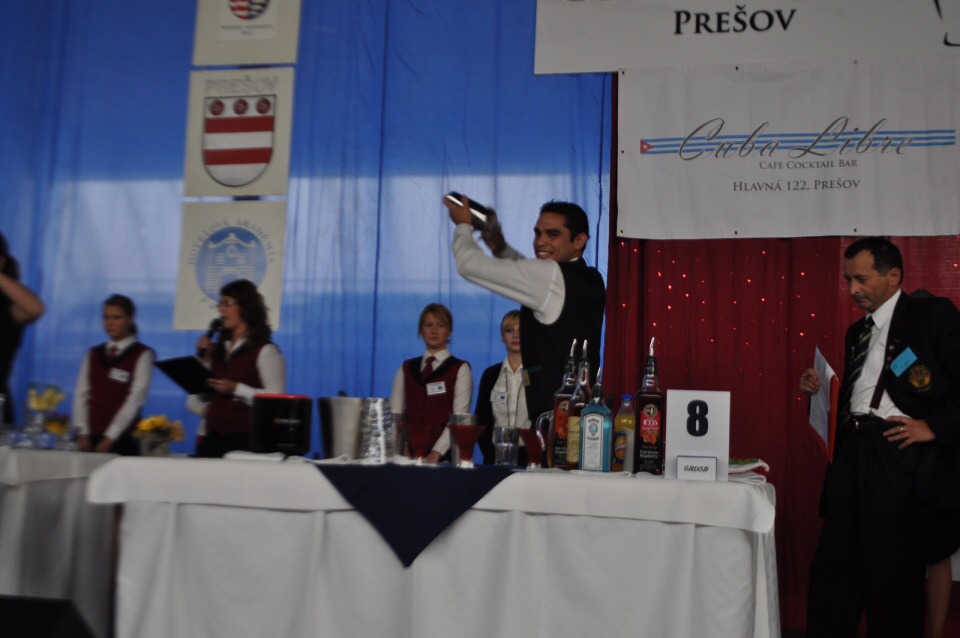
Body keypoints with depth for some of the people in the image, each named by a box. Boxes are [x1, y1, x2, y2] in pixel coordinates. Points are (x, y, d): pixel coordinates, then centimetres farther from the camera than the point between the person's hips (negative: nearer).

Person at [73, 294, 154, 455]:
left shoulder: (142, 355, -2)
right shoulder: (93, 354, 15)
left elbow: (135, 399, -10)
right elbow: (81, 394, 7)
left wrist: (110, 438, -13)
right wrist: (83, 433, -4)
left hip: (123, 440, -4)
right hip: (91, 438, 4)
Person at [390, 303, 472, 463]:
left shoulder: (460, 369, 2)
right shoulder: (406, 369, 13)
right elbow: (394, 412, 6)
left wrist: (436, 453, -18)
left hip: (444, 456, -3)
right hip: (409, 453, 3)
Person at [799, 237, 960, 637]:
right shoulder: (857, 332, 22)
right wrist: (821, 389, 8)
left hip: (901, 457, -7)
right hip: (854, 454, 7)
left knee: (893, 574, -1)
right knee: (833, 569, 8)